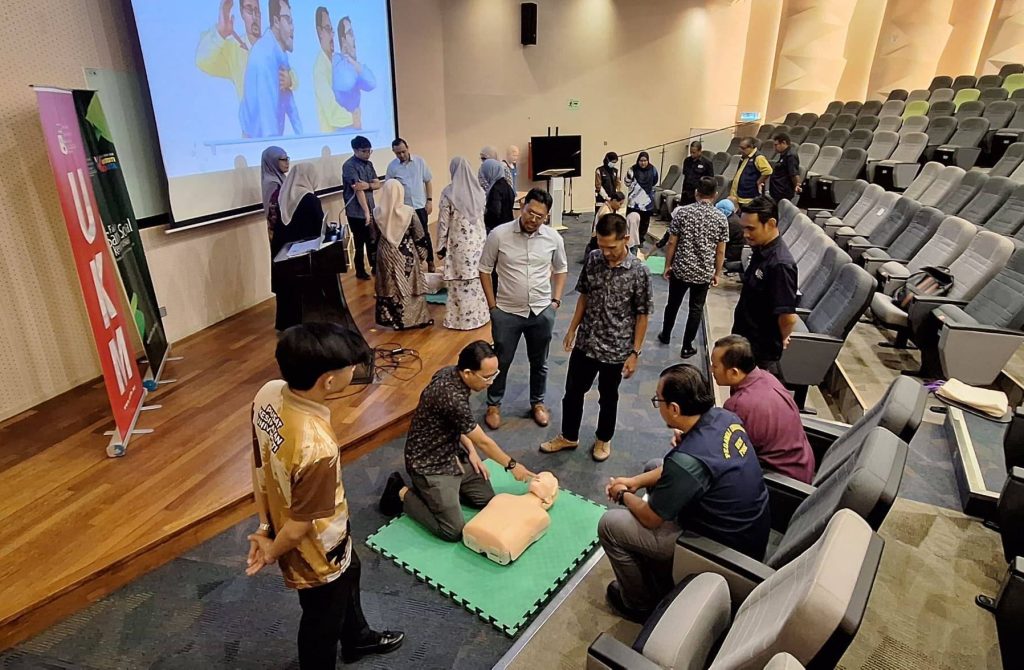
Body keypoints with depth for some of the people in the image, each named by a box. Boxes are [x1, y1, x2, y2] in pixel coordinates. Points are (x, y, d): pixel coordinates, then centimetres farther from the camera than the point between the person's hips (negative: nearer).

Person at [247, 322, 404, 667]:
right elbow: (299, 526, -27)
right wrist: (271, 553, -7)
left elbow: (259, 462, -6)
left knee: (349, 574, 34)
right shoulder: (317, 447, -43)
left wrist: (265, 526, 3)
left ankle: (358, 639, 62)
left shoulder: (268, 393, -18)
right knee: (323, 621, 22)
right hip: (317, 550, -8)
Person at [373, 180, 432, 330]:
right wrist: (422, 253, 7)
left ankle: (390, 318, 25)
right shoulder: (409, 212, -15)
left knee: (388, 286, 14)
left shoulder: (377, 212, -8)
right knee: (409, 286, 10)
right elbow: (419, 236, -7)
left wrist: (375, 256, 15)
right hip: (406, 254, -2)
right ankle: (414, 318, 18)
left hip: (386, 254, 2)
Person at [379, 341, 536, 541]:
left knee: (488, 500, 10)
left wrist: (470, 450, 1)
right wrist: (512, 465, -5)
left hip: (452, 453, 9)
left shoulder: (450, 373, -6)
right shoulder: (452, 396, -33)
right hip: (430, 464, -9)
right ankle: (402, 493, 6)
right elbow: (483, 442, -19)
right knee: (453, 531, -10)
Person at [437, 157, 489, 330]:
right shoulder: (478, 191, 1)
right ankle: (479, 315, 25)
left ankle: (461, 319, 12)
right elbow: (482, 217, 10)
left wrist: (441, 246, -1)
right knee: (478, 279, 14)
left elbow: (443, 222, -10)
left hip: (459, 243, -5)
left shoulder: (448, 193, -13)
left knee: (460, 282, 5)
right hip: (478, 241, 5)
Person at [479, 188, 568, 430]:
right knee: (501, 362, 11)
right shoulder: (499, 234, -12)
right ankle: (494, 405, 32)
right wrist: (492, 305, -4)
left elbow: (560, 270, 11)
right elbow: (485, 270, -3)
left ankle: (537, 403, 38)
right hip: (507, 312, -2)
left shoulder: (553, 238, -5)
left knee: (539, 362, 17)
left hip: (542, 312, 2)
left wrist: (555, 299, 3)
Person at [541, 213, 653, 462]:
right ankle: (569, 437, 37)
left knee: (608, 397, 17)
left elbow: (642, 316, -9)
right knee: (573, 392, 15)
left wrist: (635, 352, -9)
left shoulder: (639, 272, -16)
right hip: (585, 343, 4)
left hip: (616, 349, -3)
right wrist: (572, 329, 9)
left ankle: (603, 439, 41)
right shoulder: (593, 259, -5)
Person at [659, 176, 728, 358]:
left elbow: (672, 243, -6)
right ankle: (687, 347, 19)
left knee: (673, 304, 20)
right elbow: (720, 251, -2)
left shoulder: (682, 212, -8)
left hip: (680, 269, 0)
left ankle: (665, 335, 39)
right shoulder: (721, 218, -6)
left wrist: (667, 265, 5)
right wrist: (717, 273, 9)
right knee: (696, 309, 12)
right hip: (704, 273, 0)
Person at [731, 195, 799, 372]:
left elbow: (789, 317, -29)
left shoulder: (780, 264, -27)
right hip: (744, 340, 8)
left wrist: (780, 340, -10)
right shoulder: (760, 250, 1)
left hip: (761, 351, -8)